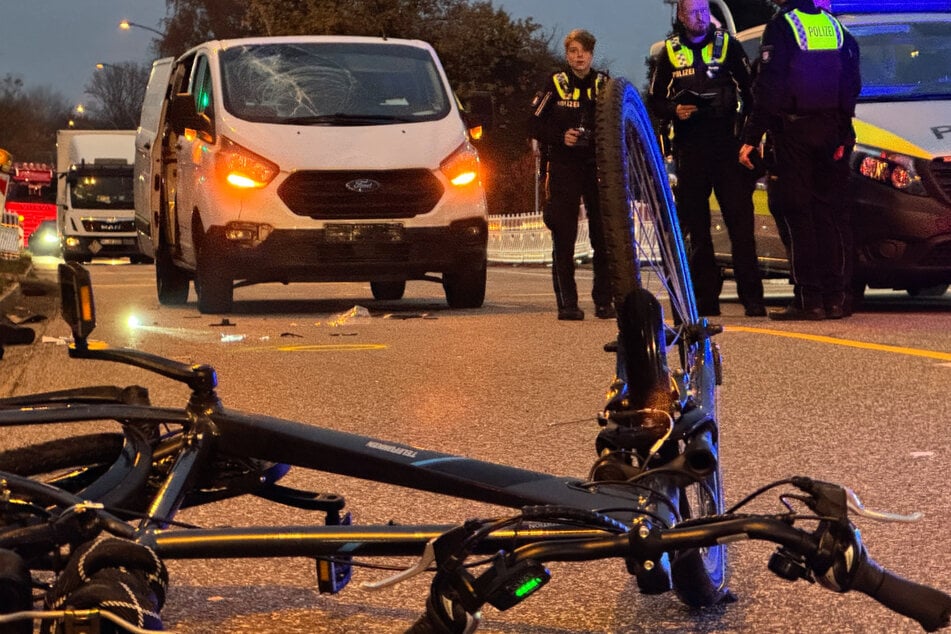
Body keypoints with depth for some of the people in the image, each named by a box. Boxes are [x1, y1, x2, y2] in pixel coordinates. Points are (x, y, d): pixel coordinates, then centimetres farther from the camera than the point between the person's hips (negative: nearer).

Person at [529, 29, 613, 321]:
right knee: (563, 238, -3)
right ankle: (567, 303, 0)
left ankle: (604, 301, 8)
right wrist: (561, 137, -13)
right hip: (564, 168, -2)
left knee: (604, 236, 0)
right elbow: (535, 124, 3)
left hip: (599, 166, 2)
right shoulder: (555, 85, 4)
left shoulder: (605, 84, 9)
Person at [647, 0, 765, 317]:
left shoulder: (728, 45, 7)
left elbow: (749, 91, 6)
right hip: (689, 147, 2)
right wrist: (675, 110, -9)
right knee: (695, 226, 3)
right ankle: (705, 296, 7)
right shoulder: (668, 53, 9)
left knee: (740, 220, -7)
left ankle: (751, 296, -7)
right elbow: (654, 100, 12)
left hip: (727, 145, -2)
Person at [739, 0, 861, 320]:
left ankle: (808, 299, -6)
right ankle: (837, 297, 5)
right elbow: (852, 83, 14)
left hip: (794, 132, -5)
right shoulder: (834, 26, 12)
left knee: (799, 215, -3)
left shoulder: (781, 26, -7)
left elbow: (768, 87, -12)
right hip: (832, 131, 5)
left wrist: (751, 137, -9)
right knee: (832, 212, 7)